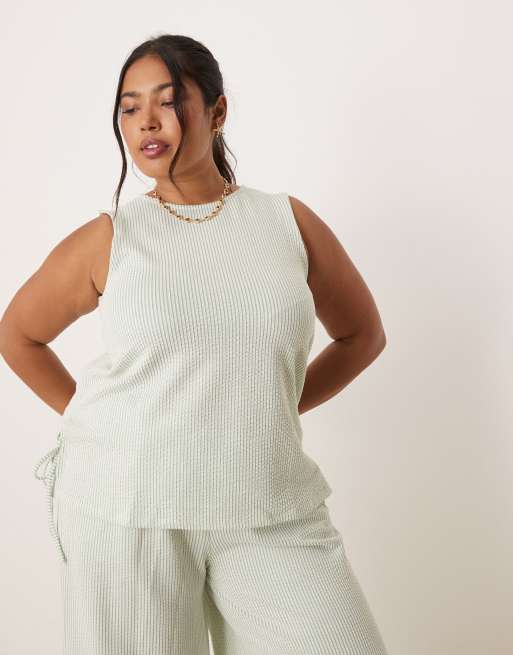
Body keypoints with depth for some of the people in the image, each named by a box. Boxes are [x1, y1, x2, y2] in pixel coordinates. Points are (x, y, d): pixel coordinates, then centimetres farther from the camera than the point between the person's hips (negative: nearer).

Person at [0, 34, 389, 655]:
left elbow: (361, 333, 18)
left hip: (270, 511, 1)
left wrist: (277, 408, 9)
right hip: (126, 507, -1)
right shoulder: (108, 238, 2)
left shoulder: (287, 220, 5)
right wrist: (83, 415, 8)